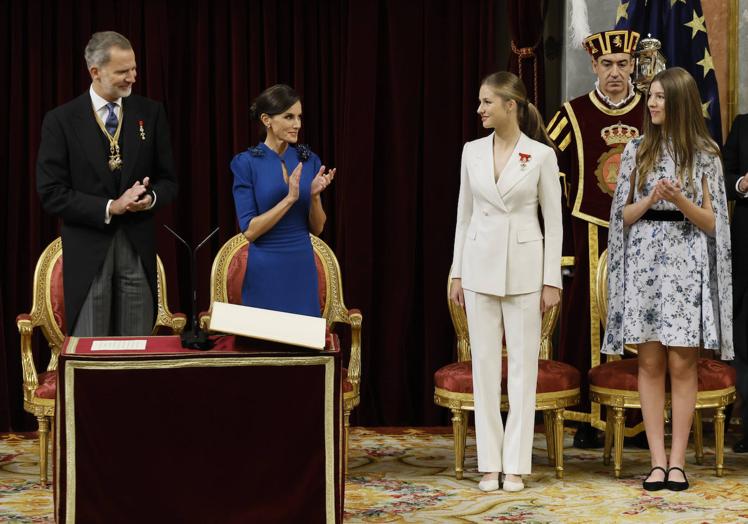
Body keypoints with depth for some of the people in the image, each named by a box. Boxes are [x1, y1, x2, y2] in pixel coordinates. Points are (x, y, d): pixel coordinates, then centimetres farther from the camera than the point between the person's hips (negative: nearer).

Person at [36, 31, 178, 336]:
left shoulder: (151, 113, 5)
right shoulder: (61, 120, -3)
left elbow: (167, 180, 10)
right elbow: (51, 194, -7)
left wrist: (150, 198, -13)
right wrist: (109, 208, -15)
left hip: (138, 247, 2)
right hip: (88, 251, -2)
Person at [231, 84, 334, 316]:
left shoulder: (309, 160, 5)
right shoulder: (247, 163, -8)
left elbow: (317, 227, 6)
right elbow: (249, 230, -13)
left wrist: (314, 195, -13)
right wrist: (289, 198, -21)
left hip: (303, 268, 4)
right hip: (266, 271, -4)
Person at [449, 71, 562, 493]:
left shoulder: (541, 155, -4)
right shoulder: (473, 151, 5)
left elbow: (554, 221, -2)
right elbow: (464, 214, 11)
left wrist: (552, 280, -5)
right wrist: (457, 272, 9)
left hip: (524, 268, -3)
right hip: (481, 267, 3)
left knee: (523, 364, 1)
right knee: (484, 364, 4)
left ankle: (516, 464, 7)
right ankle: (490, 463, 11)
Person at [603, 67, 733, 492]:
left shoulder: (705, 154, 2)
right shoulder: (638, 150, 8)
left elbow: (711, 221, 0)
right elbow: (623, 214, 8)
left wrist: (680, 200, -17)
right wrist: (651, 199, -12)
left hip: (687, 264, -2)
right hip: (644, 261, 2)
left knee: (682, 364, -1)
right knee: (651, 363, 1)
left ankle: (678, 461, 4)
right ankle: (658, 461, 4)